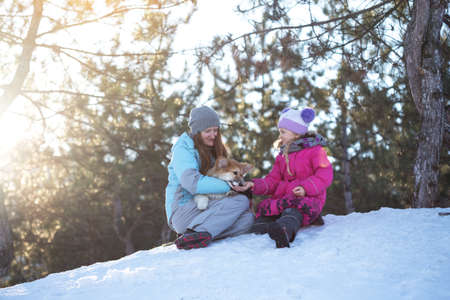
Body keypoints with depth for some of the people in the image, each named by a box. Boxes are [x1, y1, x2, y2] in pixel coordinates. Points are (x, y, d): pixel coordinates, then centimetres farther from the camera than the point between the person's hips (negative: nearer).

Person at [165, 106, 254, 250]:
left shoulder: (214, 150, 20)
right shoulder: (183, 149, -5)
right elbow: (192, 183, -20)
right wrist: (227, 186, -20)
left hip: (205, 209, 7)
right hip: (182, 211, -7)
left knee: (248, 218, -19)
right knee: (241, 201, -23)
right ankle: (195, 233, -33)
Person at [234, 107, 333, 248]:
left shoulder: (314, 150, 4)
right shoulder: (282, 156, 24)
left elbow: (325, 175, -8)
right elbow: (272, 180, 15)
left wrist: (306, 187, -22)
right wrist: (255, 185, -4)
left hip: (308, 198, -8)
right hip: (283, 197, 8)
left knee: (294, 209, -39)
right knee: (264, 207, -19)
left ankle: (284, 229, -70)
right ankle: (255, 232, -46)